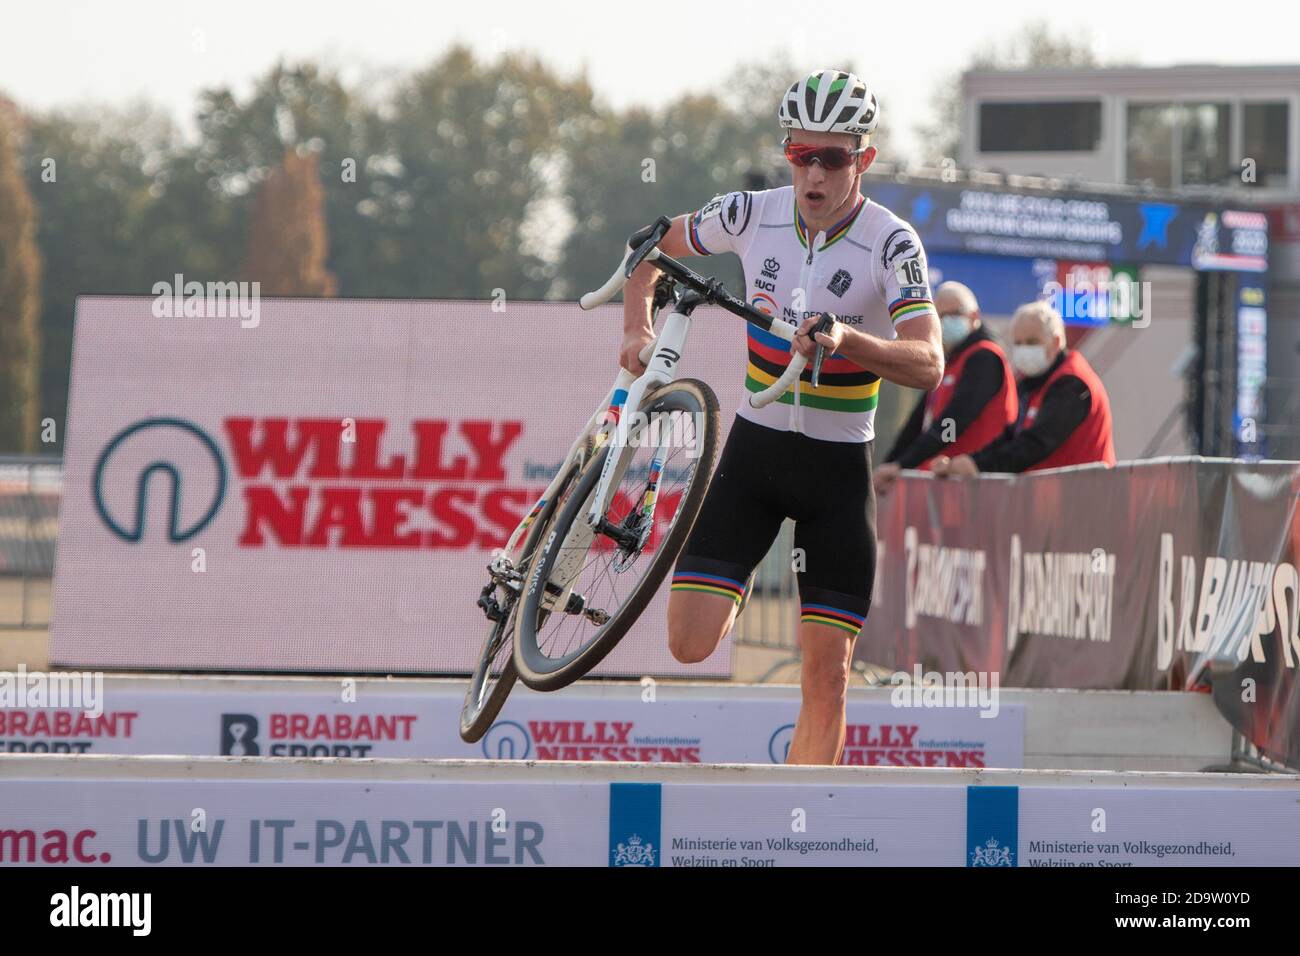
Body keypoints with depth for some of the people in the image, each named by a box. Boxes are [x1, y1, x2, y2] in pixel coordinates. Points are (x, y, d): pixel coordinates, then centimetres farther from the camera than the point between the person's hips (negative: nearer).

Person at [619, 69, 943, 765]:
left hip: (837, 470, -2)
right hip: (755, 444, 2)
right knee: (690, 645, -14)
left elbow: (927, 365, -26)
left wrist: (845, 340, -42)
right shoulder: (752, 214, -5)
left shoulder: (891, 243, -14)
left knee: (826, 674, -4)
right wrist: (638, 327, -4)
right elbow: (651, 248, 12)